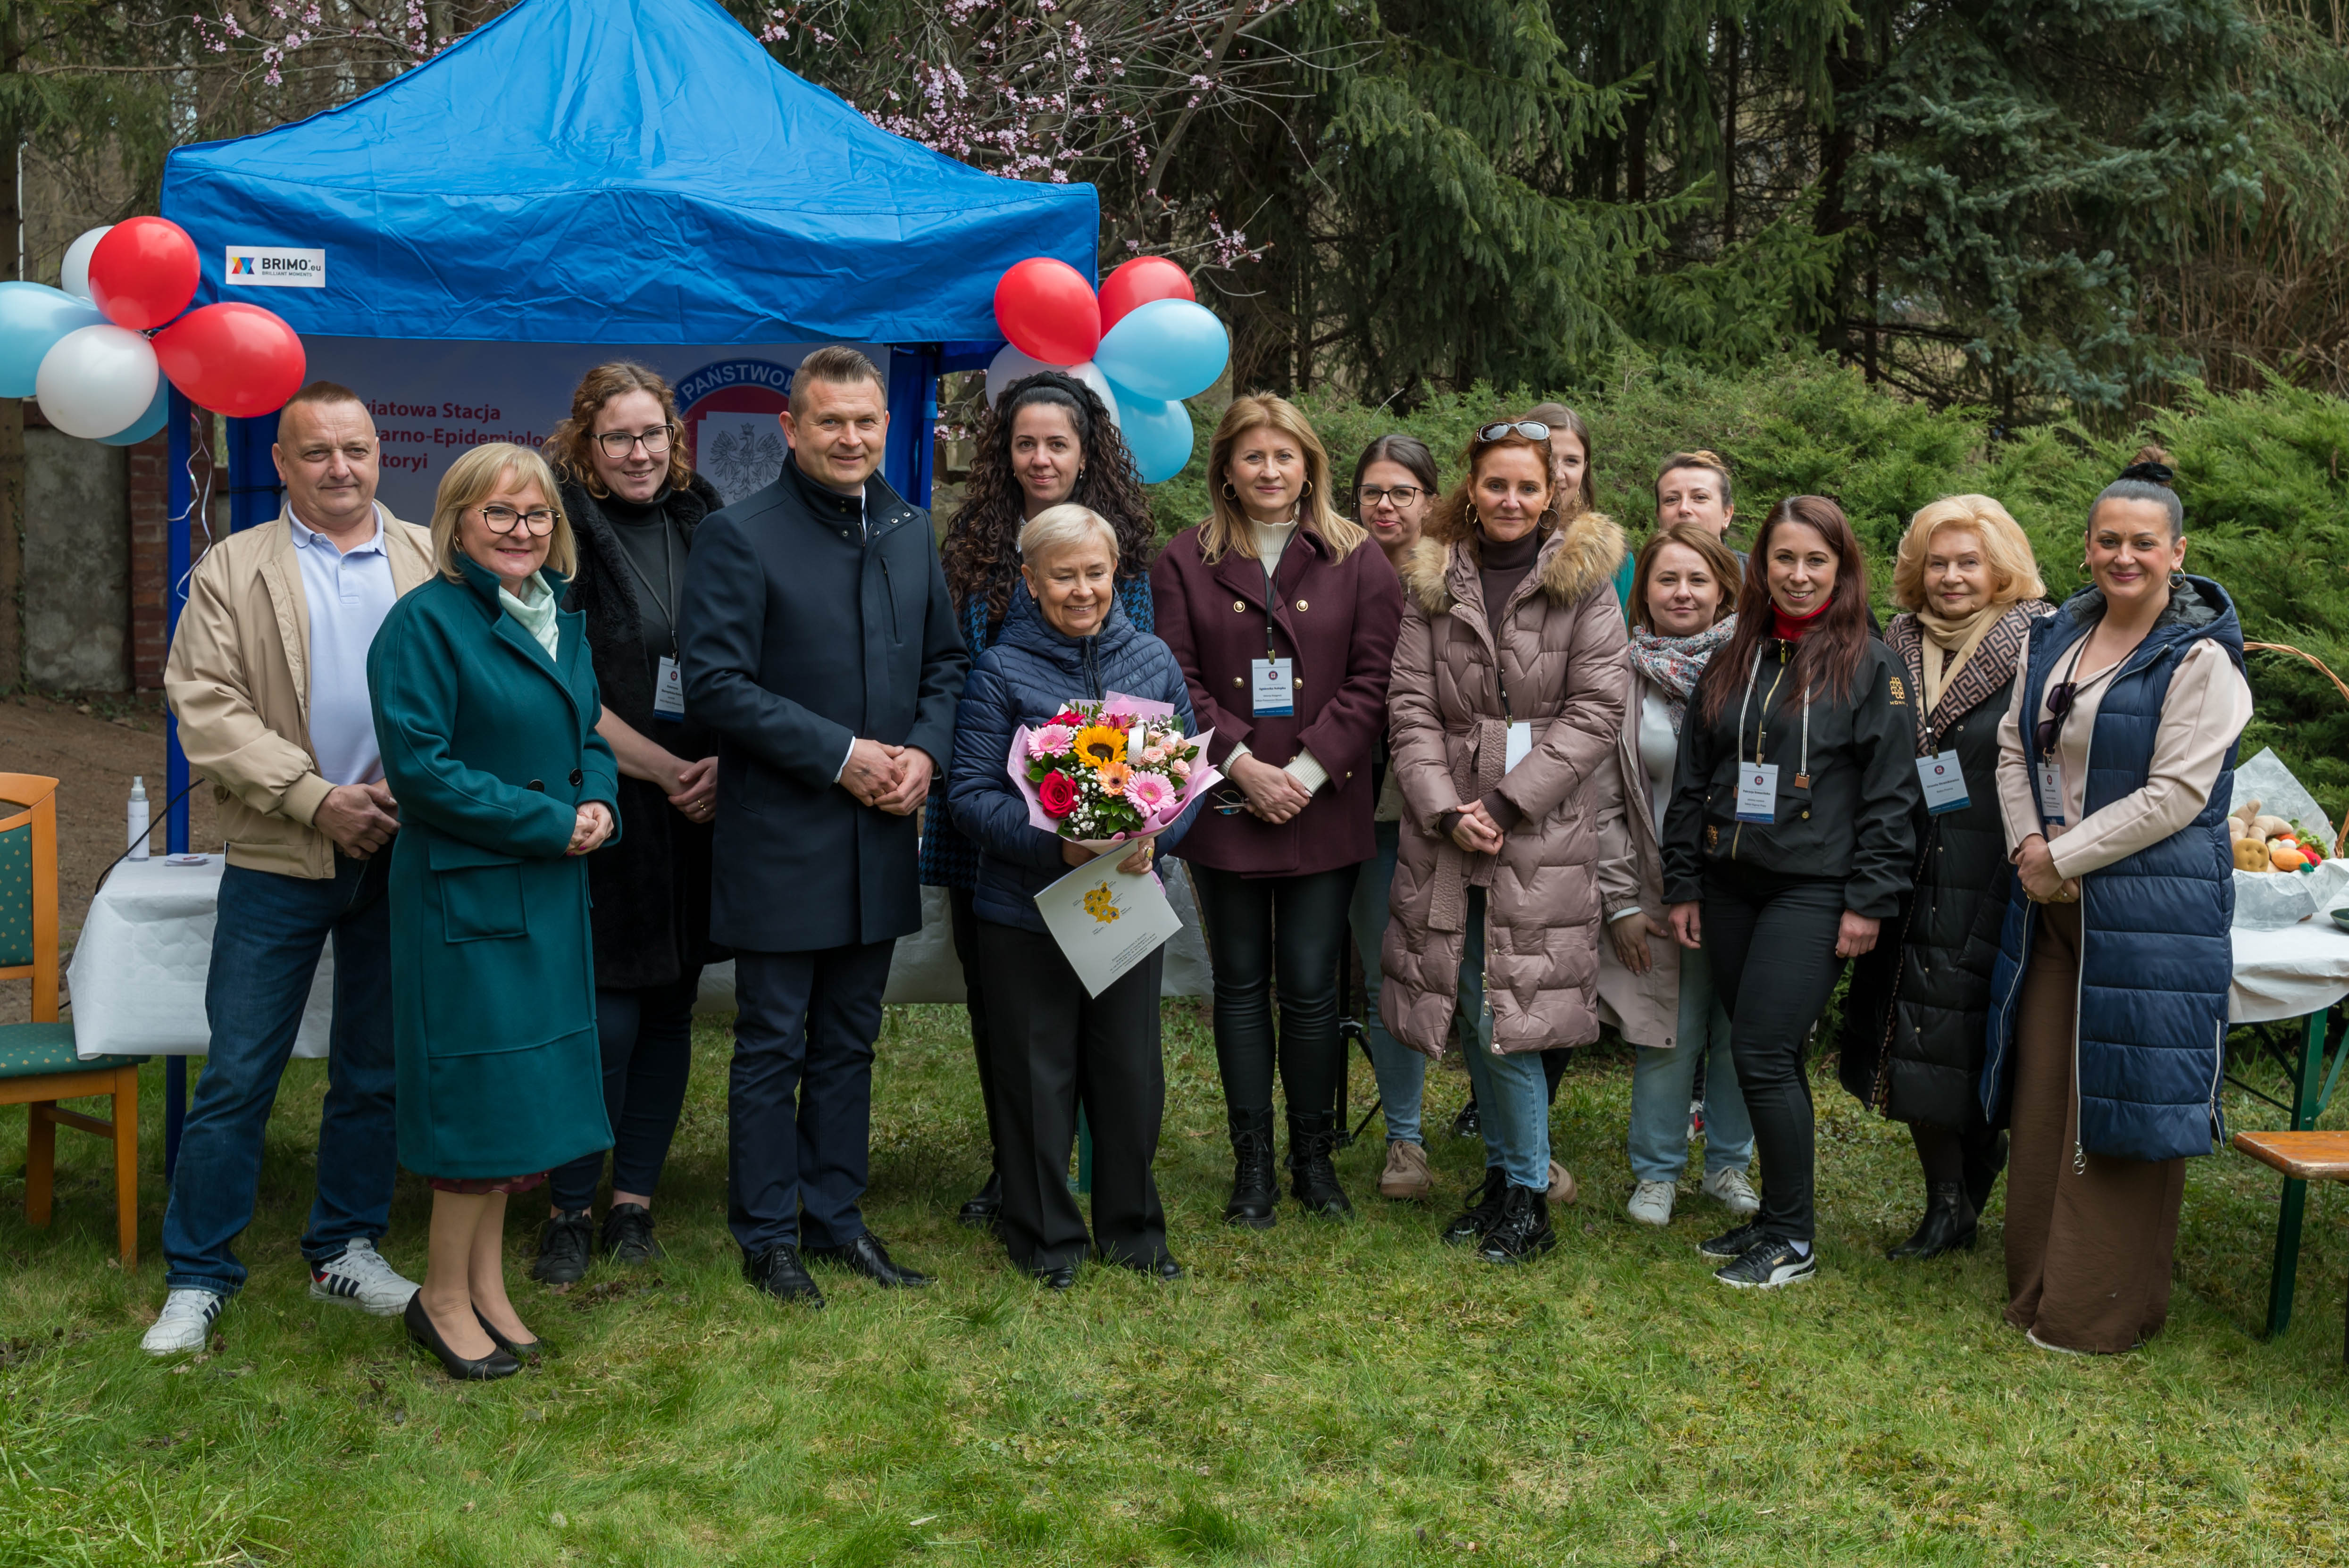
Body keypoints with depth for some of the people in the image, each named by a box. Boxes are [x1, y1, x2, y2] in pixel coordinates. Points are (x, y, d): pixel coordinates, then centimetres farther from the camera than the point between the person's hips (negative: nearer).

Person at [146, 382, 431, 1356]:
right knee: (238, 1075, 1)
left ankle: (347, 1250, 26)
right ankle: (196, 1276, 13)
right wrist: (315, 798, -15)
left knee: (374, 1073, 12)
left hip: (403, 857, 2)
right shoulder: (232, 571, 3)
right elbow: (203, 704, -6)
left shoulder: (433, 562, 8)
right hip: (280, 861, -2)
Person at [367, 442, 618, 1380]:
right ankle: (444, 1296, 13)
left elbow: (590, 732, 19)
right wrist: (549, 822, -18)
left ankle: (484, 1284, 25)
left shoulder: (563, 621, 12)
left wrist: (599, 802, -3)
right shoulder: (425, 622, -12)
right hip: (463, 890, -8)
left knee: (518, 1092, 13)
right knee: (480, 1086, -3)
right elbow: (420, 767, -18)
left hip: (550, 889, 8)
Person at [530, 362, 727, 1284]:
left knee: (670, 1007, 9)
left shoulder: (703, 525, 9)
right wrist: (665, 772, -11)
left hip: (699, 812, 5)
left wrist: (726, 762, -4)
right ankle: (571, 1209, 13)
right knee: (606, 1016, -4)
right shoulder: (565, 535, -6)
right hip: (605, 815, -5)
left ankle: (634, 1199, 21)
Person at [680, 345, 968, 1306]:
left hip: (881, 835, 6)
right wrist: (841, 754, -17)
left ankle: (836, 1219, 28)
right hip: (779, 841, -6)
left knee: (849, 1043, 15)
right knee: (773, 1048, 5)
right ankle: (766, 1237, 18)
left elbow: (945, 661, 16)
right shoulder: (739, 536, -10)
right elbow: (714, 685, -16)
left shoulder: (911, 531, 10)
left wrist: (923, 750, -4)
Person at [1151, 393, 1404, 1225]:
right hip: (1225, 806, 1)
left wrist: (1308, 769, -11)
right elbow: (1175, 680, -2)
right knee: (1241, 984, 8)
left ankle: (1314, 1157, 17)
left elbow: (1373, 678, -2)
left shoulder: (1356, 560, 4)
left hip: (1323, 808, -1)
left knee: (1311, 987, 2)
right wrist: (1241, 765, -12)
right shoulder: (1185, 562, 5)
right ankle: (1252, 1161, 18)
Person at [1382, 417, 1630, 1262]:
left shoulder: (1583, 582, 1)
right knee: (1472, 1013, 8)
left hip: (1544, 836, -3)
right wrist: (1445, 809, -9)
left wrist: (1507, 801, -11)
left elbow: (1597, 709, -5)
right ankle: (1502, 1173, 25)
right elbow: (1412, 708, 4)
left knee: (1510, 1014, -6)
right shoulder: (1433, 584, 9)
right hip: (1447, 832, 3)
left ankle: (1528, 1194, 9)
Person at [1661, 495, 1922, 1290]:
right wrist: (1682, 884, 12)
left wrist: (1869, 902, -10)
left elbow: (1891, 796, -6)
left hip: (1813, 892, -5)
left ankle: (1792, 1239, 4)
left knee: (1763, 1053, -9)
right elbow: (1690, 782, 15)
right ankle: (1776, 1212, 23)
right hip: (1732, 887, 5)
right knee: (1765, 1058, 10)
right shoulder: (1731, 664, 12)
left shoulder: (1871, 667, -3)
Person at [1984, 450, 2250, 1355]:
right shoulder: (2055, 639, 10)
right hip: (2054, 905, 6)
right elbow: (2015, 746, 15)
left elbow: (2176, 795, -15)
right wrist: (2028, 843, -1)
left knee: (2122, 1107, 0)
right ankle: (2037, 1289, 23)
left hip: (2152, 908, -6)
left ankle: (2099, 1313, 12)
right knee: (2044, 1095, 10)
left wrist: (2064, 857, -13)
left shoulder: (2200, 659, -10)